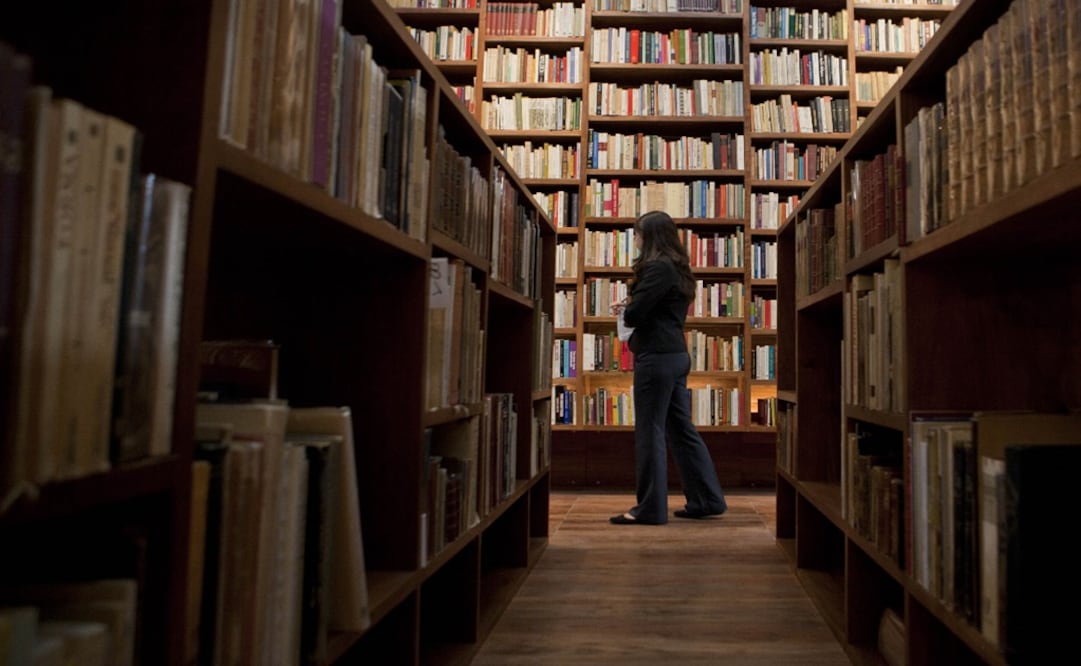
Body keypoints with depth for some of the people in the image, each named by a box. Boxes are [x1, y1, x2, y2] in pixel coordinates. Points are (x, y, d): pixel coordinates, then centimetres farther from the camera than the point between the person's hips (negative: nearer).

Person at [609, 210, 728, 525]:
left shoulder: (657, 267, -14)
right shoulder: (676, 267, 17)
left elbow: (635, 314, -18)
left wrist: (624, 310, 4)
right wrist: (631, 306, 4)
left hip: (656, 357, -10)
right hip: (676, 355, 10)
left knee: (650, 432, -2)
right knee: (682, 429, 13)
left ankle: (650, 508, 6)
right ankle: (707, 499, 20)